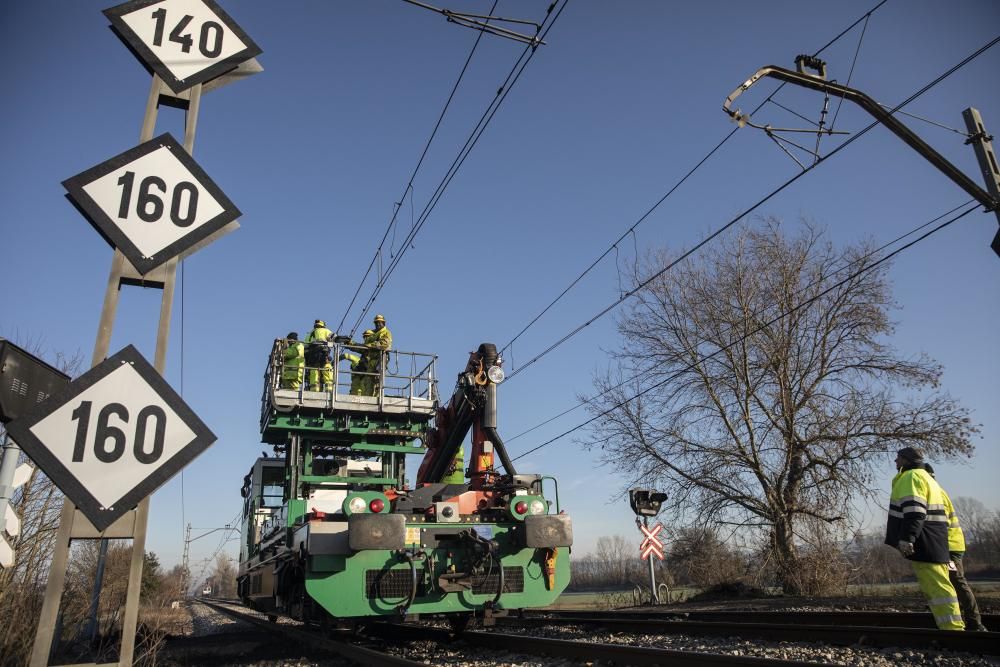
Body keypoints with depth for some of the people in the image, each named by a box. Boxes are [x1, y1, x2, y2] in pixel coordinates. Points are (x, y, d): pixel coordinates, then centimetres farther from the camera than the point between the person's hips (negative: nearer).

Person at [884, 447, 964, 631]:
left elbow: (914, 511, -22)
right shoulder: (924, 477, 24)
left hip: (924, 544, -11)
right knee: (936, 585, 13)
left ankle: (952, 627, -12)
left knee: (936, 586, -11)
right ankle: (951, 626, 16)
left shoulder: (911, 477, -9)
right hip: (931, 543, 11)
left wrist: (906, 538, -27)